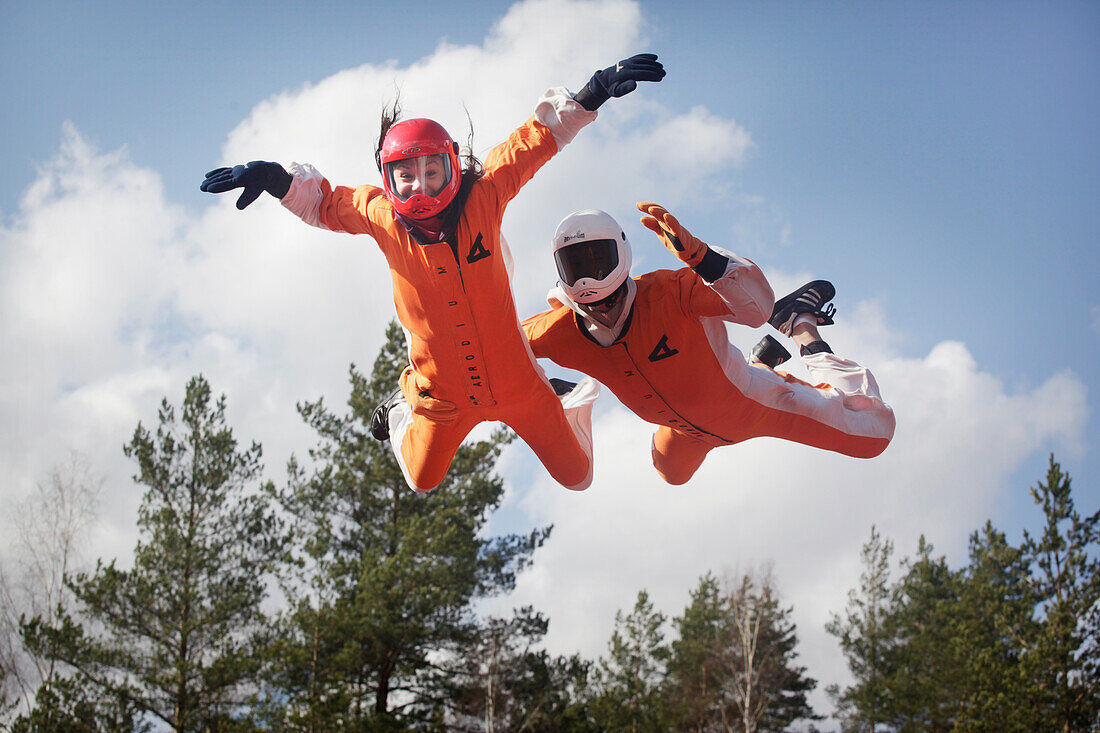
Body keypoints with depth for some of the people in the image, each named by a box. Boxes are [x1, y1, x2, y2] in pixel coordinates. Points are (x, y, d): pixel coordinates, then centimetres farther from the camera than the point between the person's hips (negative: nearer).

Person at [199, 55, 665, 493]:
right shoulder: (380, 216, -15)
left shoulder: (482, 197, -19)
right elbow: (324, 204, 4)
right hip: (444, 393, 1)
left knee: (576, 476, 14)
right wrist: (275, 180, -12)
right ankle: (400, 413, 53)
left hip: (513, 377, -1)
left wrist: (591, 94, -24)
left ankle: (572, 400, 45)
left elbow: (538, 136, -13)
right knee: (422, 481, 23)